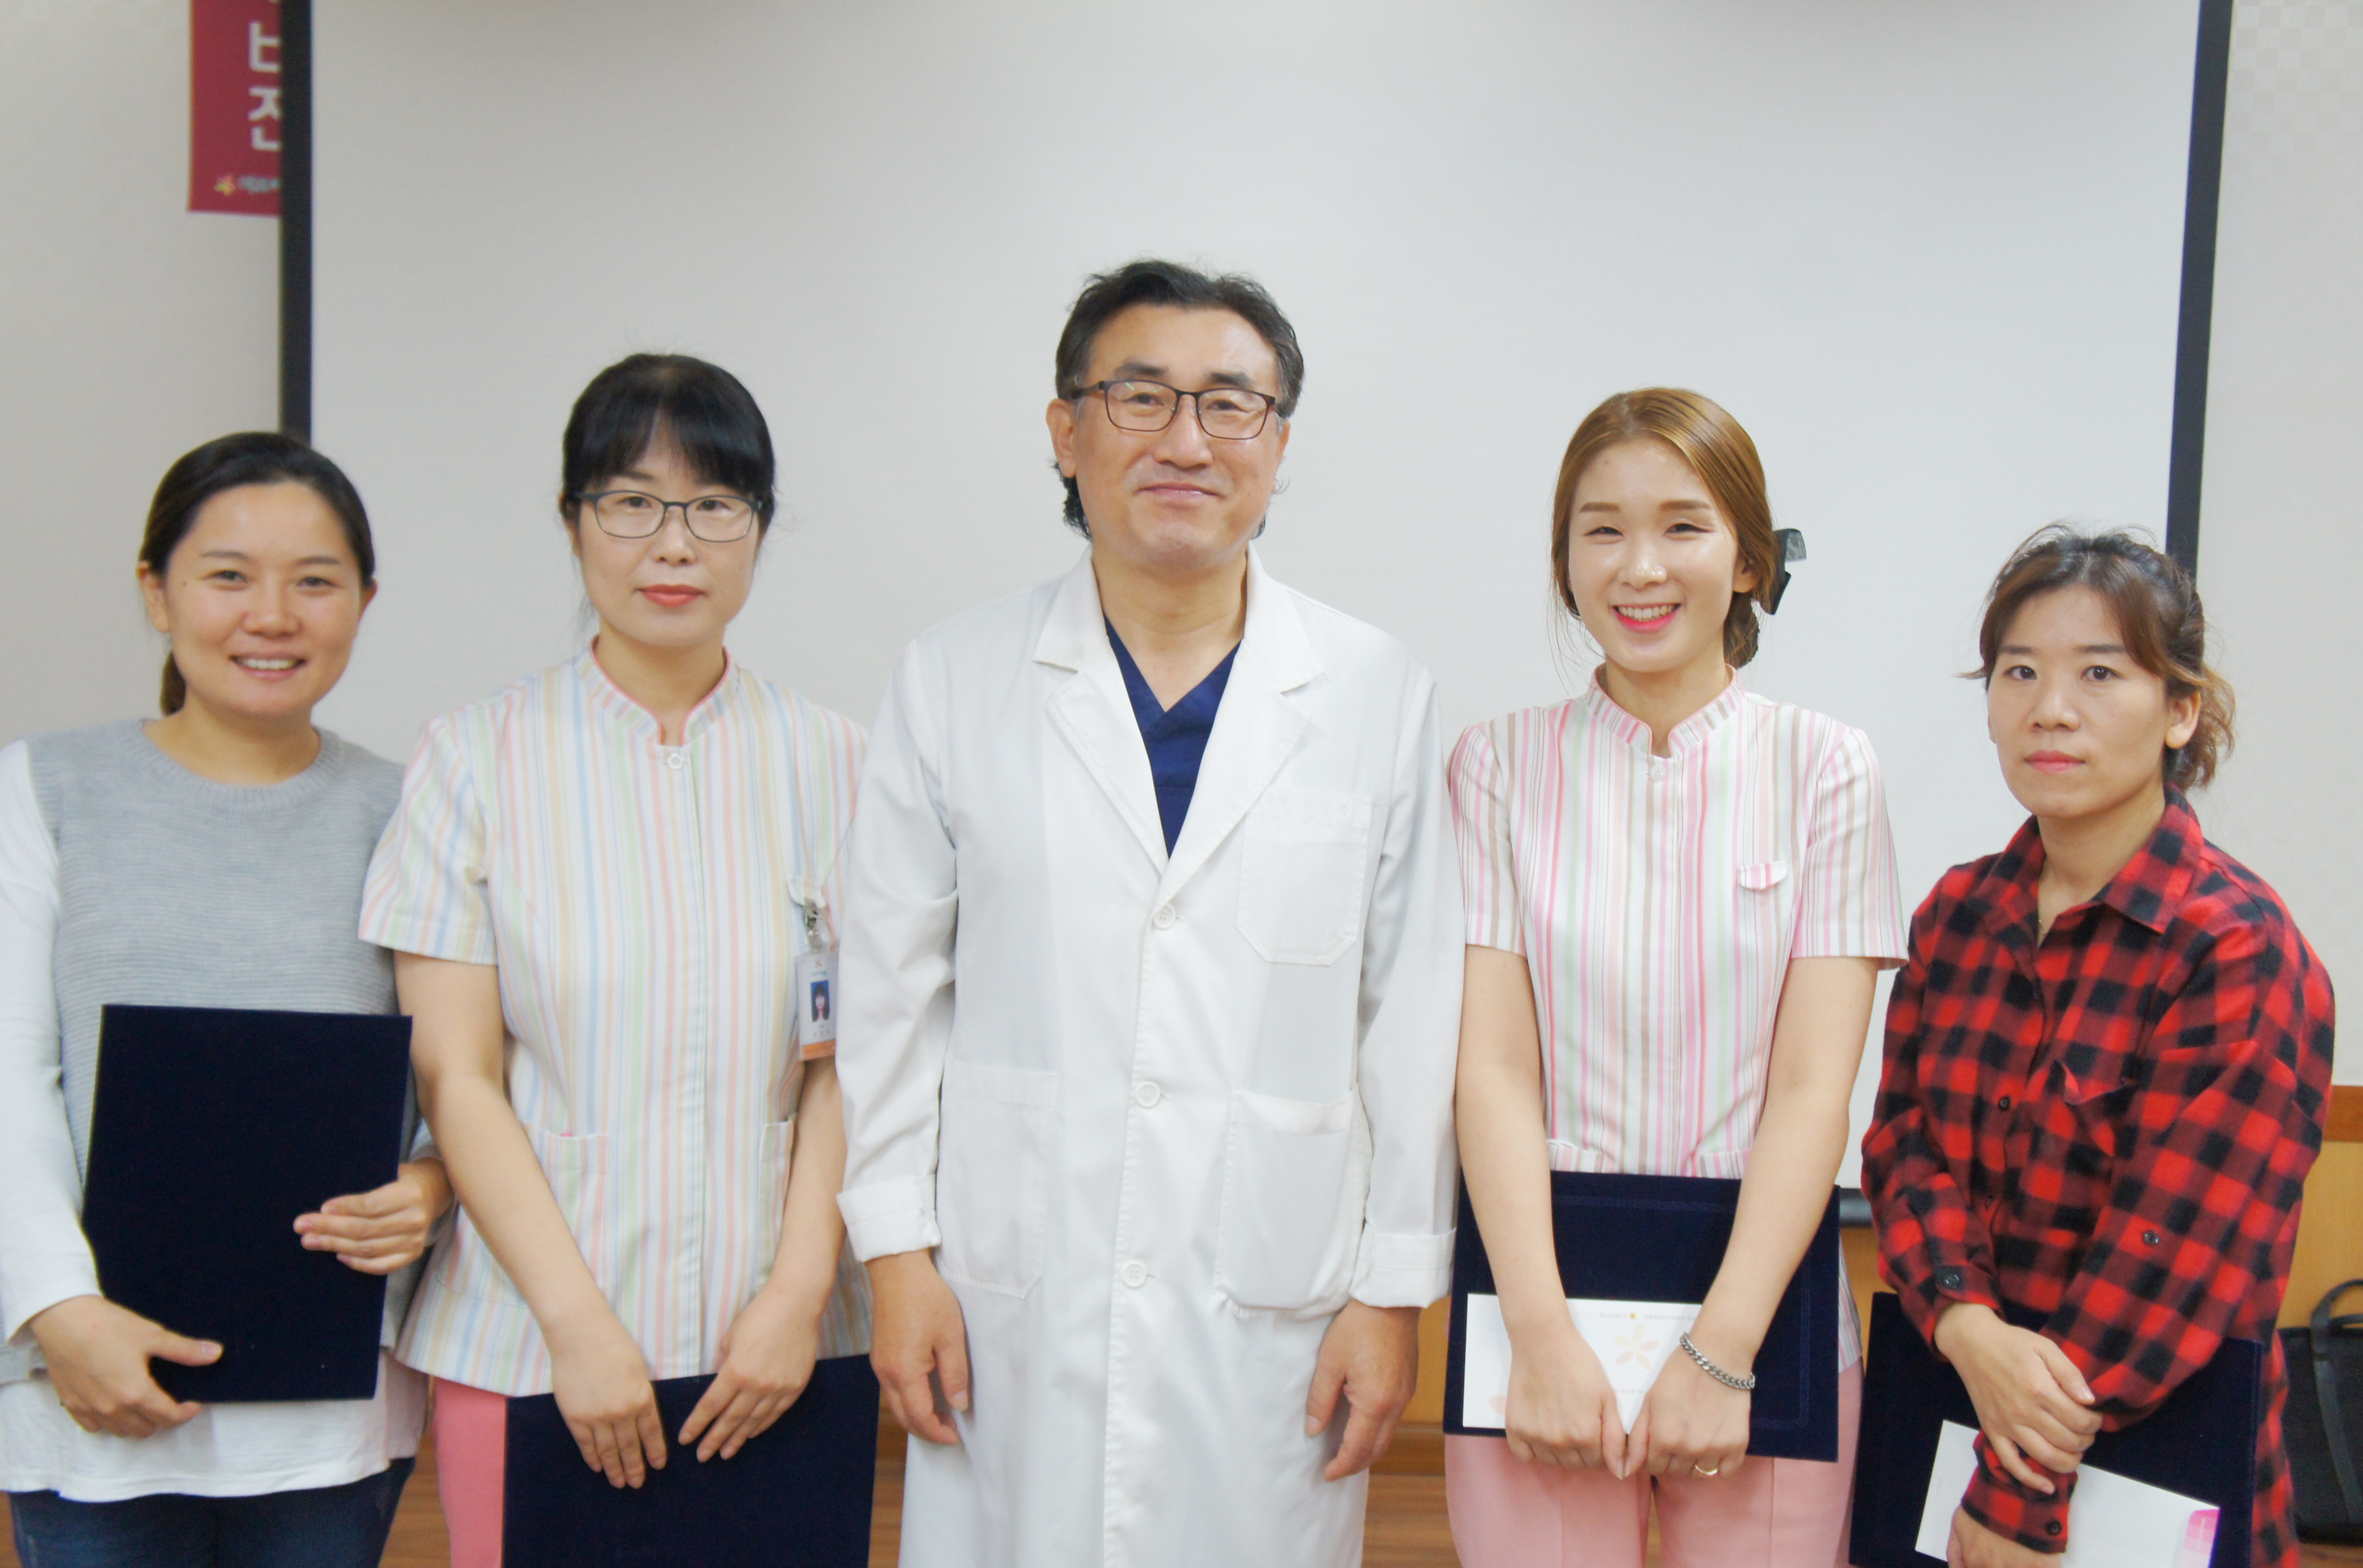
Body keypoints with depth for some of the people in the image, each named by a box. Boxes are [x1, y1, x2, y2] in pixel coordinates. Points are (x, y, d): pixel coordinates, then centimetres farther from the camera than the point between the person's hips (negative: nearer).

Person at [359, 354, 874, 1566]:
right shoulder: (478, 756, 1)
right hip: (530, 1345, -1)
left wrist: (798, 1291, -7)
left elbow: (846, 1065, 2)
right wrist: (577, 1320, -8)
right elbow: (455, 1075, -2)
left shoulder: (827, 761, 4)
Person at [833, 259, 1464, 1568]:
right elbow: (892, 991, 5)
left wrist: (1394, 1288, 1)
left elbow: (1414, 1017, 2)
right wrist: (896, 1252, 1)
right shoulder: (952, 682, 3)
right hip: (1015, 1306, 1)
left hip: (1270, 1310, 0)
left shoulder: (1376, 696, 2)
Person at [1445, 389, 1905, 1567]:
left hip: (1761, 1304, 0)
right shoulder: (1498, 766, 1)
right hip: (1539, 1296, 0)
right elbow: (1494, 1066, -4)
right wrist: (1543, 1336, -13)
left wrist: (1721, 1350, -12)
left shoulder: (1824, 767, 1)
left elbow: (1813, 1087, -5)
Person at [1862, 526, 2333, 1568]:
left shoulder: (2242, 951, -16)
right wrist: (1966, 1325, -20)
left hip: (2152, 1463, -5)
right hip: (1949, 1413, 5)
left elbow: (2173, 1255, -19)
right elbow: (1903, 1142, -1)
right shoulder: (1960, 910, 2)